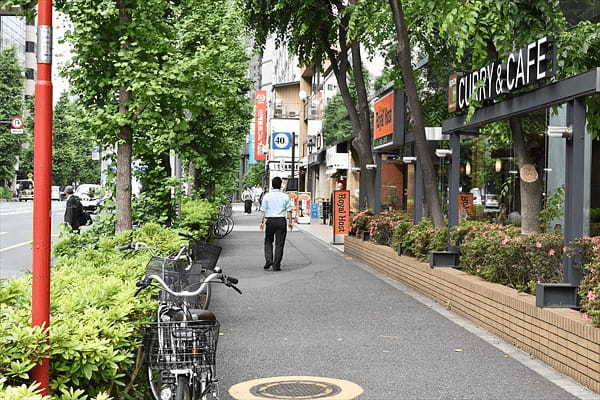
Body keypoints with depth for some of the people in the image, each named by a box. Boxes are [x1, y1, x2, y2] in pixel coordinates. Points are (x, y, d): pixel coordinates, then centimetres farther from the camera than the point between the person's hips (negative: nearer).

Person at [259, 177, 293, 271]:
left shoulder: (267, 196, 1)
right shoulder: (285, 196, 1)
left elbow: (263, 210, -1)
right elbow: (289, 210, 0)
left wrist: (262, 221, 2)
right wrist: (290, 222, 7)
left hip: (270, 221, 0)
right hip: (281, 221, 0)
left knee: (268, 241, 16)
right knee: (279, 243, 4)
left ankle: (268, 260, -2)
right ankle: (276, 265, 4)